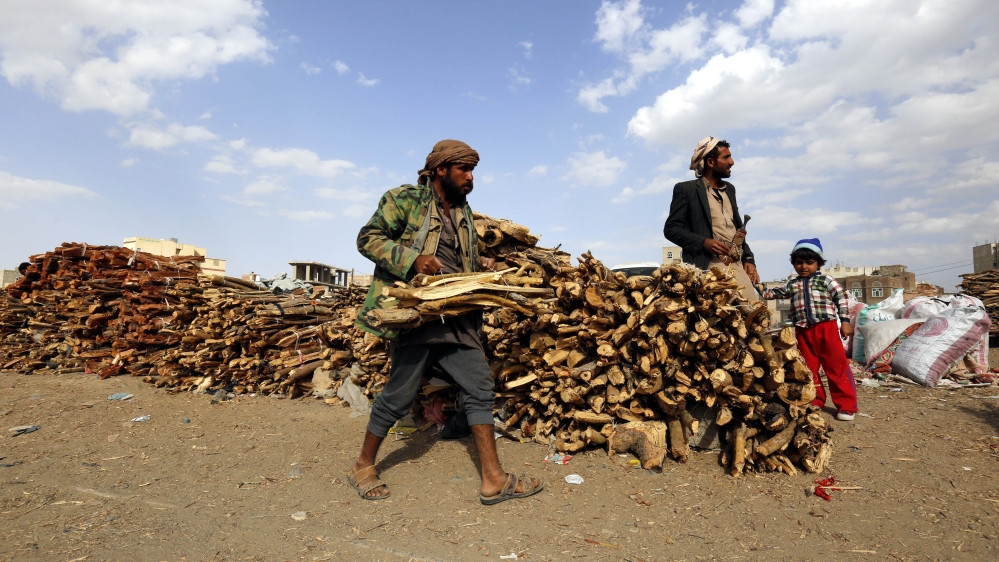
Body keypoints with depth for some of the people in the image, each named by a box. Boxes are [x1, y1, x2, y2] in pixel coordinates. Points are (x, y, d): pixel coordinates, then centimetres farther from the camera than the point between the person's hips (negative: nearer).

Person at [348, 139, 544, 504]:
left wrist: (481, 265, 6)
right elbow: (368, 238, -6)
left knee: (480, 388, 1)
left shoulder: (463, 213, 19)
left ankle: (493, 480, 9)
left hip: (459, 317, 7)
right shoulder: (404, 199, -1)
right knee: (400, 394, 1)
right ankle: (363, 467, 25)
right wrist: (411, 259, -19)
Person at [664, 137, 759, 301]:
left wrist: (749, 259, 12)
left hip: (737, 266, 6)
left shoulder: (729, 189, 22)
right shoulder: (685, 189, 2)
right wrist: (703, 242, -17)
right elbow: (671, 228, -3)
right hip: (707, 267, -6)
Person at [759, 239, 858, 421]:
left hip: (826, 328, -4)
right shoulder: (793, 285, 13)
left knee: (837, 366, -3)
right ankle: (815, 401, 25)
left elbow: (841, 298, -1)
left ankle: (847, 405, 6)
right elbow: (777, 293, 22)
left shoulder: (825, 280, 2)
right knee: (808, 368, 10)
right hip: (803, 331, 4)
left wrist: (845, 320, -6)